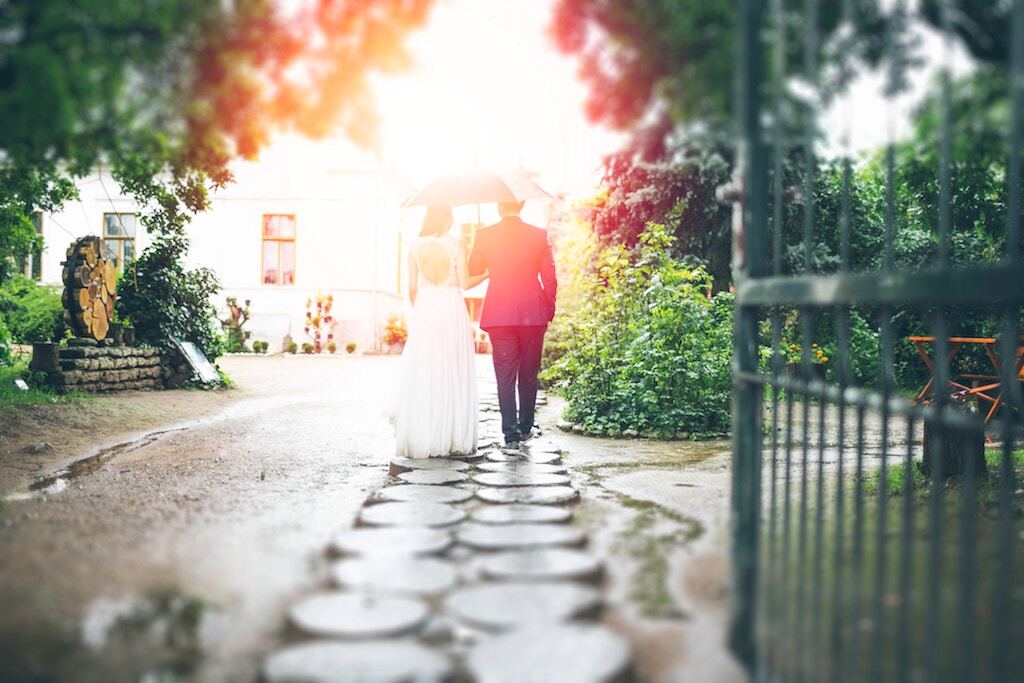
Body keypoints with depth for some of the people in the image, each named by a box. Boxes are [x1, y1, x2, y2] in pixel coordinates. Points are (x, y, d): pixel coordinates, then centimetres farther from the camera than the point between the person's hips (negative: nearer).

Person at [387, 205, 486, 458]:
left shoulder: (415, 245, 3)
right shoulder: (457, 244, -4)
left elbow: (412, 287, 5)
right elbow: (464, 283, -6)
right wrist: (485, 275, 12)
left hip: (424, 310, 2)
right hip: (452, 311, -2)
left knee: (423, 373, 7)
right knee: (452, 374, 4)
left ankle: (421, 436, 9)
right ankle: (453, 435, 7)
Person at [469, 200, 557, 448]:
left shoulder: (484, 235, -3)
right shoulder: (539, 235, -3)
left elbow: (474, 270, 12)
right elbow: (550, 279, -1)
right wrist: (549, 312, 11)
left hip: (498, 316, -1)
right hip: (533, 315, 1)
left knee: (505, 375, 3)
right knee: (528, 374, 13)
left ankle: (511, 432, -2)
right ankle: (525, 427, 22)